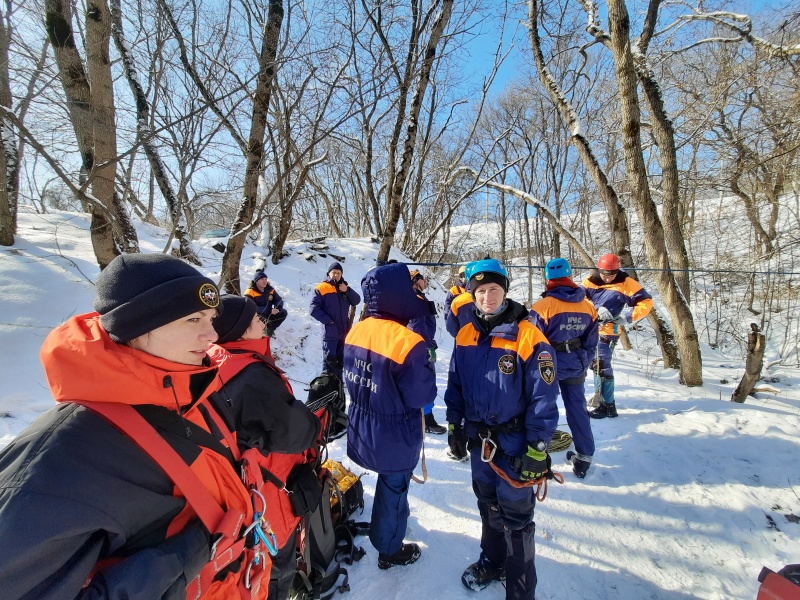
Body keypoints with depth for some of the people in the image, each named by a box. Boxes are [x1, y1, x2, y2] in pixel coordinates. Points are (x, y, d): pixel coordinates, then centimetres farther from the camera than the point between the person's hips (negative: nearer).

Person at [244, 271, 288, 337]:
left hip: (268, 315, 6)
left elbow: (279, 300, 3)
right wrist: (269, 310, -31)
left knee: (283, 313, -12)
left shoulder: (270, 289, -1)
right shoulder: (250, 292, -19)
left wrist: (277, 308, -23)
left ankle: (270, 329, 8)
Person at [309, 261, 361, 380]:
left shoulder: (344, 288, 14)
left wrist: (347, 290, -10)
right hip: (330, 331, -5)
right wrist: (328, 320, -16)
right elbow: (314, 309, -9)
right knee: (330, 358, -6)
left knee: (341, 358, 12)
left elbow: (357, 301, 5)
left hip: (344, 330, 5)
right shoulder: (321, 288, -2)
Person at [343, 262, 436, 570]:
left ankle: (384, 530, 57)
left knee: (388, 482, 31)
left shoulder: (355, 332, -8)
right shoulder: (408, 342, -30)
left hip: (361, 429, 7)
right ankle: (389, 550, 43)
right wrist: (427, 367, -8)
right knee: (393, 488, 18)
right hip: (394, 437, -7)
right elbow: (422, 396, -21)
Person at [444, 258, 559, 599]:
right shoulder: (465, 335, -3)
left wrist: (536, 451, -15)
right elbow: (455, 385, 6)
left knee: (515, 517, 12)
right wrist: (455, 427, 7)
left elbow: (544, 399, -17)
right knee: (488, 507, 25)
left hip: (514, 443, -5)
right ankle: (492, 561, 49)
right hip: (478, 440, 5)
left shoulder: (529, 338, -19)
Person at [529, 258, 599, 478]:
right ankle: (584, 458, 27)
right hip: (576, 366, 4)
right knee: (578, 410, 16)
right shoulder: (588, 306, -1)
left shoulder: (543, 306, -18)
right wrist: (583, 364, 17)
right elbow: (591, 342, 5)